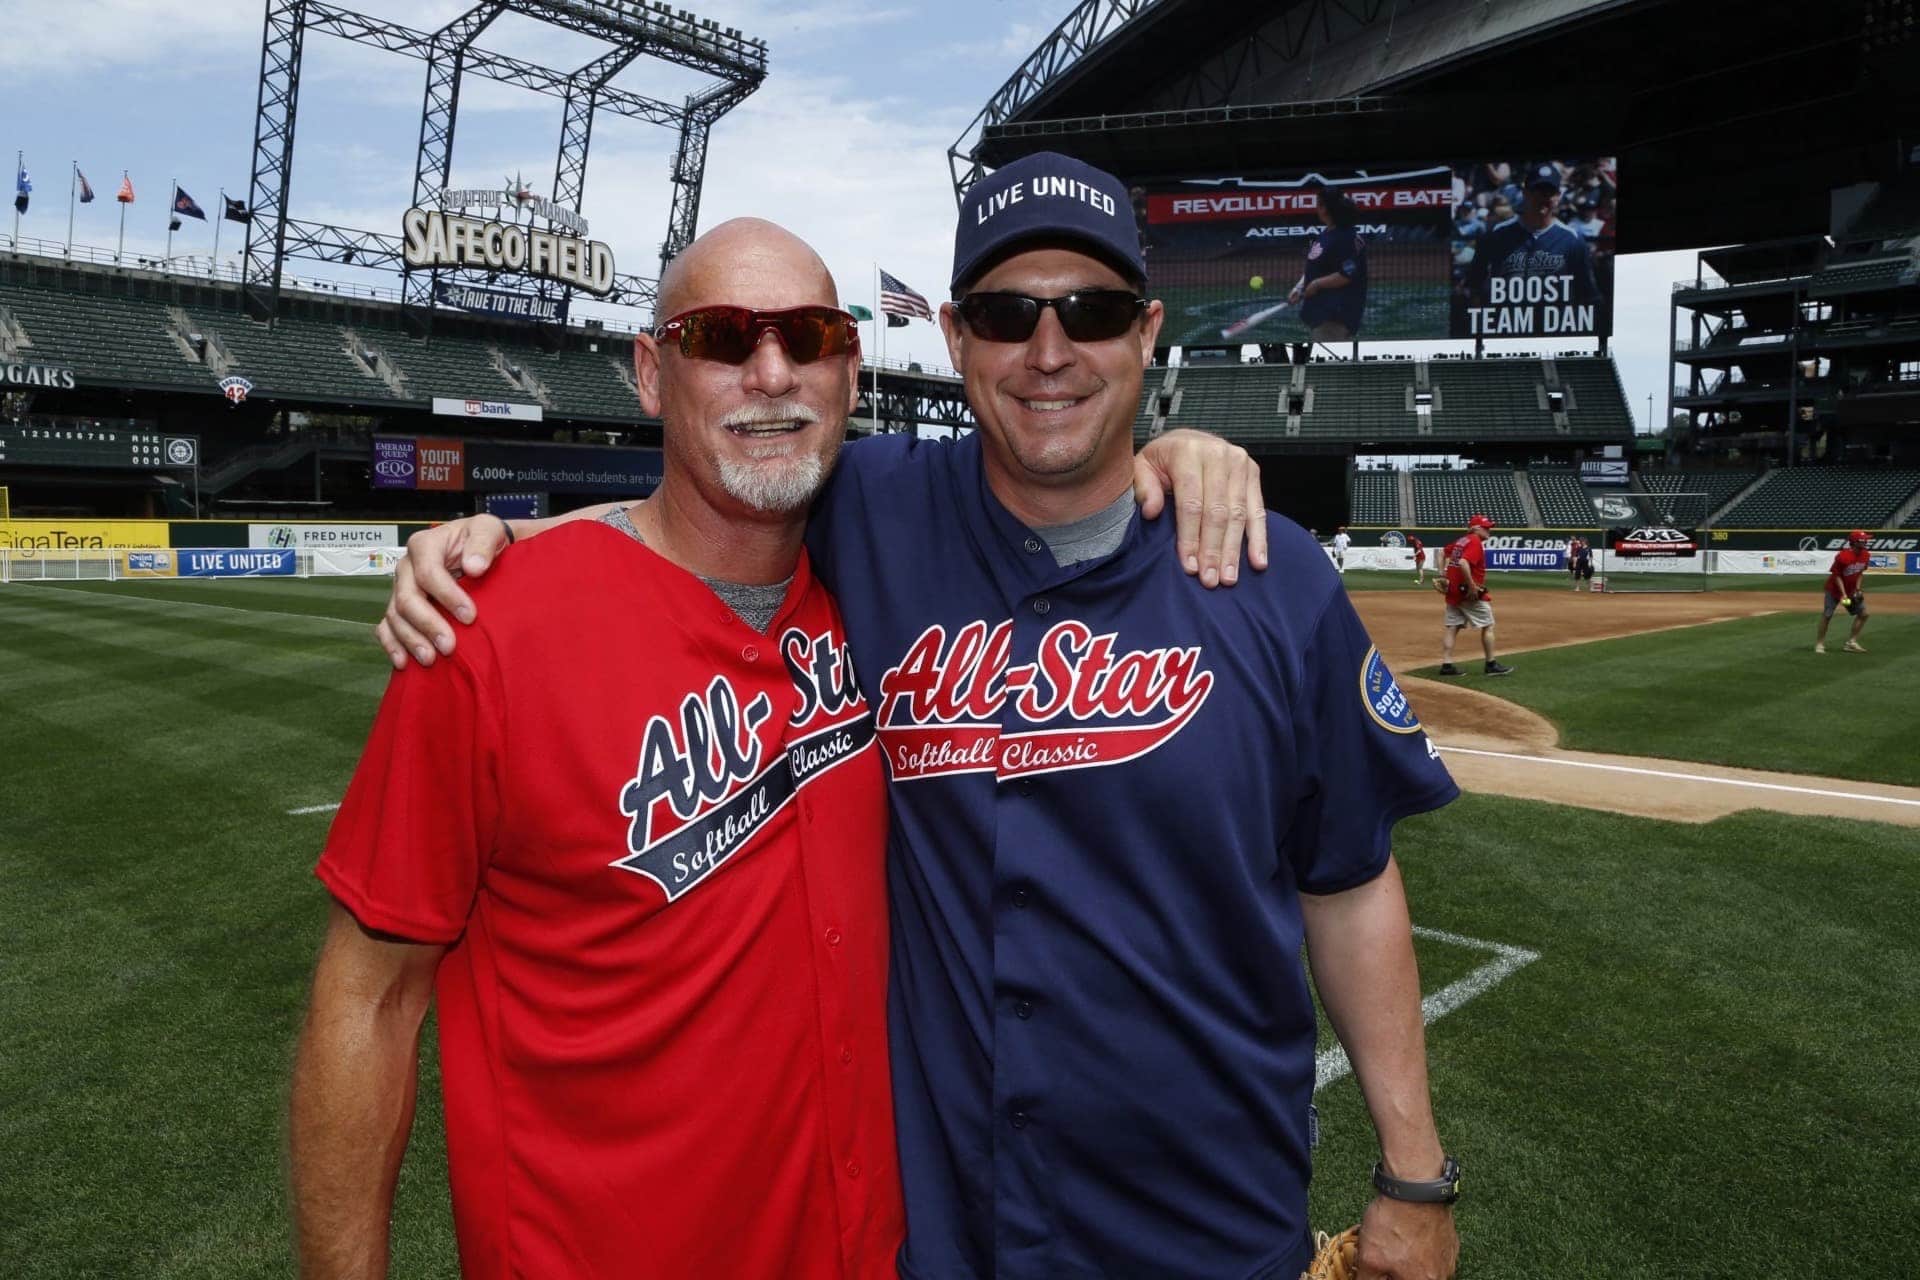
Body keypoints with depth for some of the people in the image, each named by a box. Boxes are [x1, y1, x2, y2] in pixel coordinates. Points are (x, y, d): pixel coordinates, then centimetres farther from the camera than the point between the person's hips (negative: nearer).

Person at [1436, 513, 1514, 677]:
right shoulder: (1475, 542, -15)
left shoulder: (1460, 540, 12)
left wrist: (1442, 577, 20)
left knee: (1452, 627, 6)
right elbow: (1463, 563, -28)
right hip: (1470, 593, -8)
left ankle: (1446, 665, 3)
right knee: (1487, 626, 3)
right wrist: (1472, 587, -24)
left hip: (1453, 591, 8)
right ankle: (1491, 664, 8)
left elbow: (1443, 554, 22)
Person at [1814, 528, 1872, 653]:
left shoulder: (1866, 555, -7)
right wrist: (1843, 594, -23)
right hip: (1835, 589, -6)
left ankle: (1851, 642, 9)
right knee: (1827, 615, -7)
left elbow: (1860, 573, 6)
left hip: (1852, 590, 6)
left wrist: (1858, 589, -4)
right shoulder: (1842, 557, -26)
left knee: (1863, 614, 1)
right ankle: (1819, 643, 4)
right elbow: (1837, 576, -18)